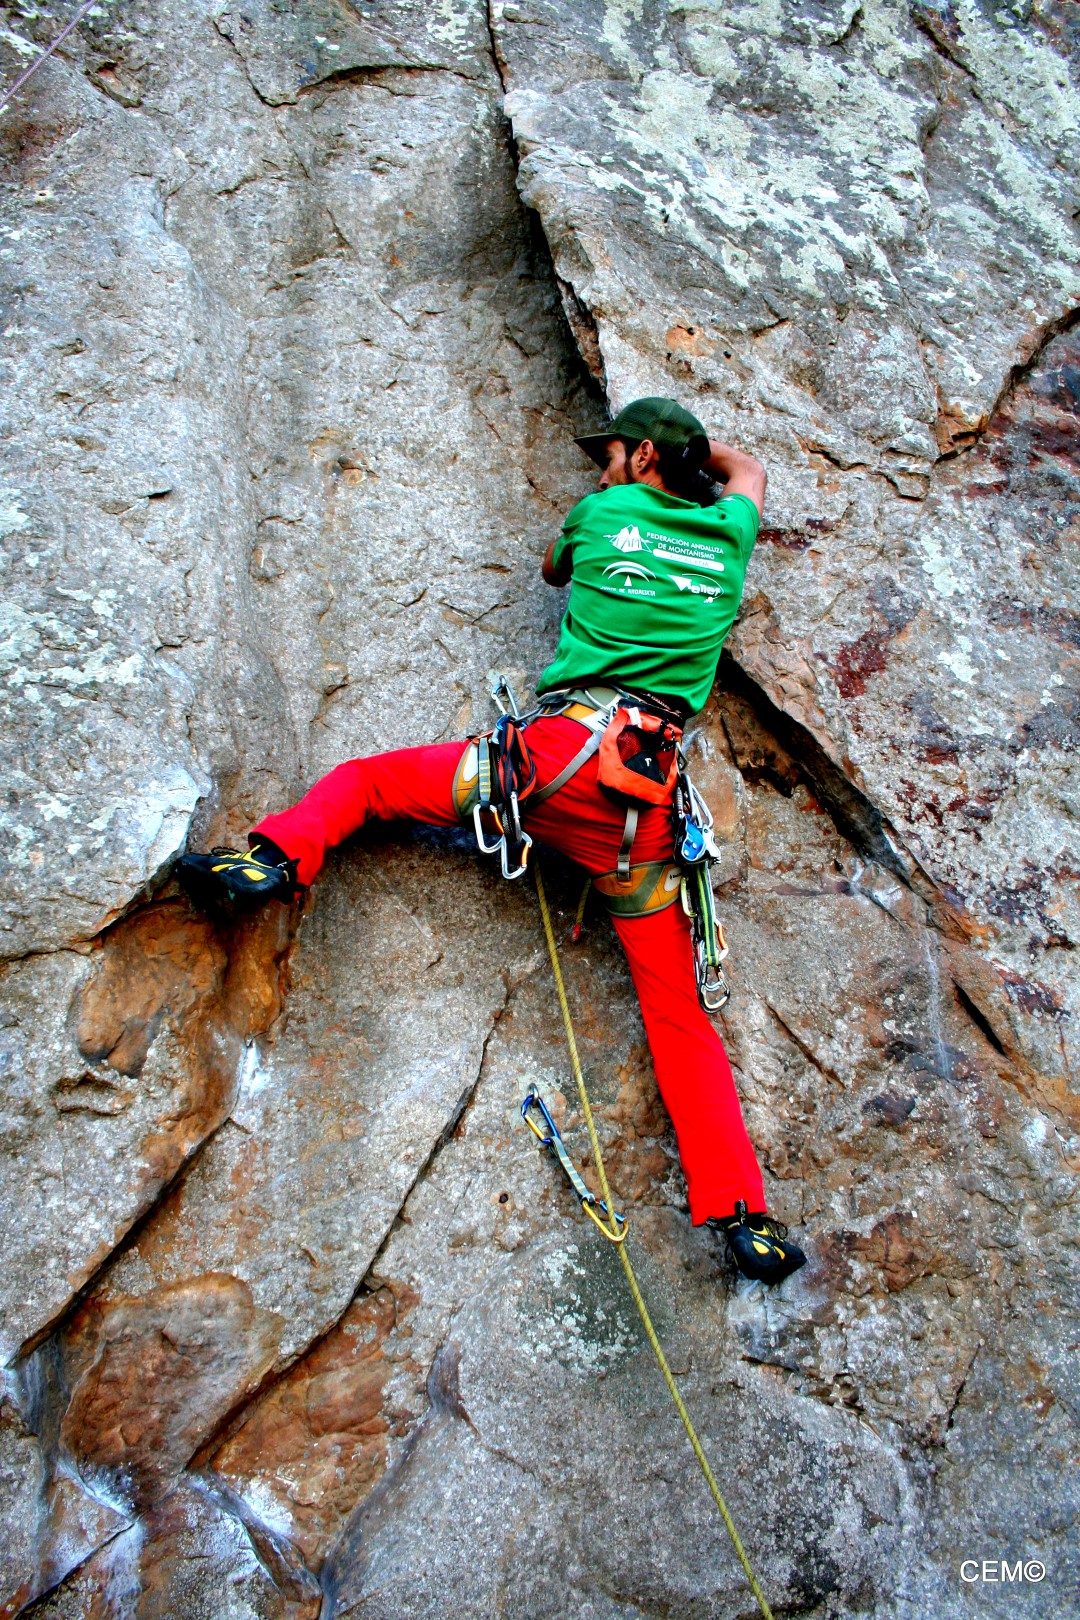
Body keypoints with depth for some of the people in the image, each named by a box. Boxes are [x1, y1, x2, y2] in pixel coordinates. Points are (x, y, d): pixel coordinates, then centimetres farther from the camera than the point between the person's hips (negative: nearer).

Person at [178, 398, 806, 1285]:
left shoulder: (605, 512, 12)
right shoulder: (727, 535, 19)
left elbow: (554, 566, 37)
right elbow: (748, 469, 44)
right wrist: (693, 443, 58)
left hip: (562, 754, -3)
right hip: (650, 808, 3)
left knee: (364, 777, 15)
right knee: (679, 1011, 9)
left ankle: (281, 852, -11)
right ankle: (740, 1211, 5)